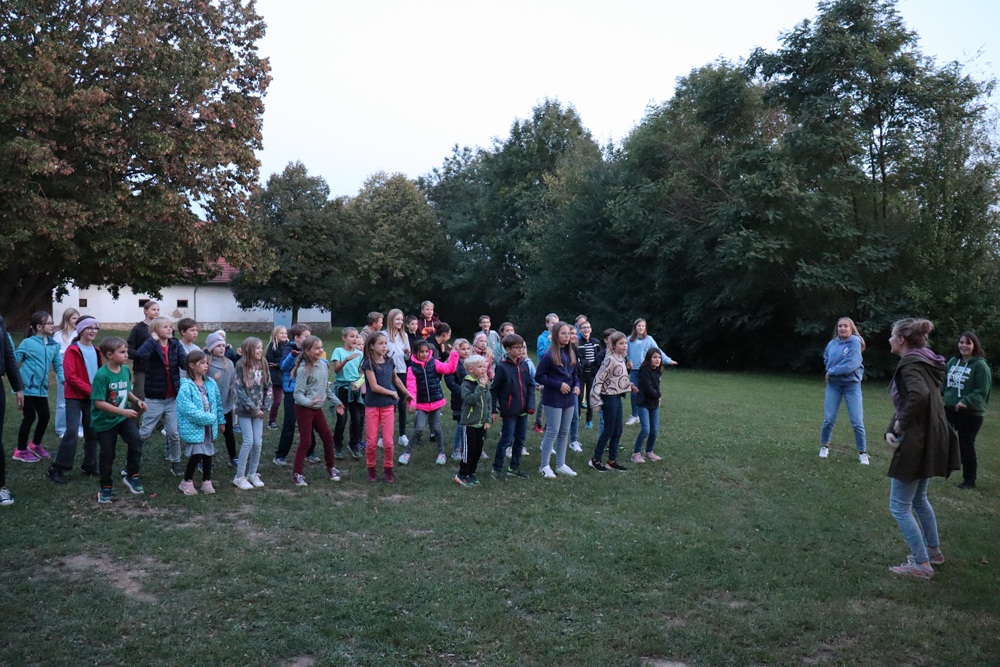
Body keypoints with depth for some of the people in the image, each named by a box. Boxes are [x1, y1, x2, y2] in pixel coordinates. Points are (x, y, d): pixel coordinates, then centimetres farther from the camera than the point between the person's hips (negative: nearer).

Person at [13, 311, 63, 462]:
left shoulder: (54, 345, 6)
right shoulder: (28, 343, -9)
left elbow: (58, 365, 9)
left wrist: (63, 378, -7)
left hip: (42, 388, 5)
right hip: (28, 386, -5)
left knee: (45, 416, 10)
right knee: (29, 417, 0)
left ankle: (35, 444, 34)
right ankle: (21, 451, 17)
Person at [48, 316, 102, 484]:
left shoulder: (96, 351, 10)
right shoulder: (73, 350, -9)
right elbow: (70, 376, -16)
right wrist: (90, 389, -19)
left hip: (92, 398, 6)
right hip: (75, 398, -6)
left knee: (92, 433, 10)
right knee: (72, 432, -13)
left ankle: (90, 466, 23)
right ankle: (57, 469, -2)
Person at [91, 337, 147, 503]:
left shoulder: (126, 370, 0)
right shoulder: (101, 375, -21)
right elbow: (99, 402, -23)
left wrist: (137, 401, -3)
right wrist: (122, 411, -26)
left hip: (124, 418, 4)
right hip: (104, 421, -4)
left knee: (136, 441, -19)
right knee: (107, 455, 9)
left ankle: (131, 476, 0)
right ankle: (105, 488, 29)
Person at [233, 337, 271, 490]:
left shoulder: (263, 364, 4)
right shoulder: (240, 365, -9)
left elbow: (268, 387, 9)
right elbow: (239, 389, -12)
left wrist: (264, 406, 1)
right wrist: (253, 408, -12)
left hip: (258, 410, 4)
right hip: (244, 410, -4)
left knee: (258, 442, 2)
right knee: (248, 441, -7)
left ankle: (252, 474, 18)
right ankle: (239, 477, 5)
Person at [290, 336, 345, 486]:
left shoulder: (323, 365, 4)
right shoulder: (303, 370, -17)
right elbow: (298, 393, -21)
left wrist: (336, 402, 19)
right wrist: (309, 402, -37)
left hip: (317, 408, 7)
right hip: (304, 409, -7)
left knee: (328, 438, 10)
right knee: (306, 441, -4)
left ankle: (331, 467, 27)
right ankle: (297, 473, 9)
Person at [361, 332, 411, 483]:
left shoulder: (389, 362, 5)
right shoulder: (369, 364, -10)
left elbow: (396, 379, 22)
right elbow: (374, 387, -16)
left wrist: (407, 393, 30)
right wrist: (392, 393, -6)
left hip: (388, 405, 3)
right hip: (372, 406, -3)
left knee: (388, 441, 1)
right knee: (371, 442, 2)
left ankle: (388, 469, 18)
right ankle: (371, 469, 20)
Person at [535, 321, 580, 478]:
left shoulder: (571, 354, 7)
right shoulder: (549, 355, -14)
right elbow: (538, 377, -13)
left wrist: (576, 385, -3)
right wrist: (558, 385, -17)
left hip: (569, 399, 7)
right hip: (553, 399, -7)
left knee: (564, 432, 13)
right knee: (552, 431, -3)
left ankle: (561, 465, 24)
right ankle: (544, 466, 9)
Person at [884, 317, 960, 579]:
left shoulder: (909, 364, -18)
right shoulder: (924, 363, 13)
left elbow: (919, 394, -37)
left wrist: (901, 423, -22)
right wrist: (891, 430, -2)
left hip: (916, 444, -10)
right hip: (931, 442, 10)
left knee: (900, 506, 1)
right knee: (919, 498, 26)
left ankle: (921, 564, 7)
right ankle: (933, 550, 38)